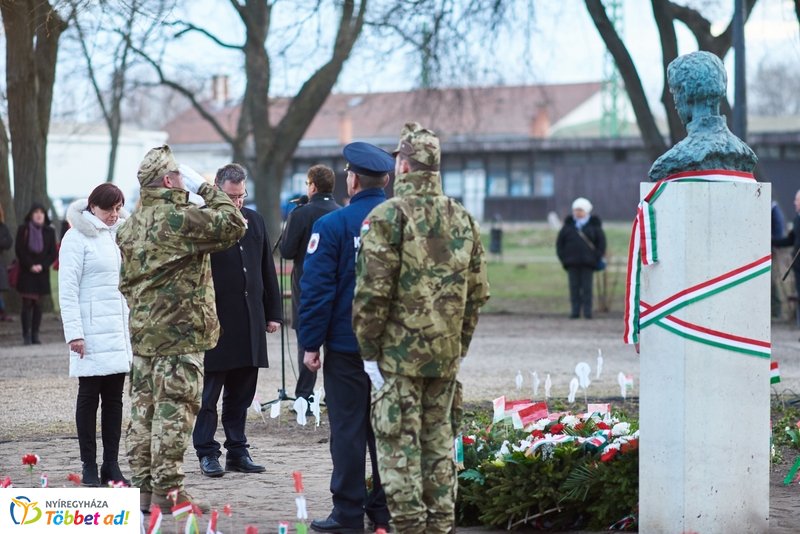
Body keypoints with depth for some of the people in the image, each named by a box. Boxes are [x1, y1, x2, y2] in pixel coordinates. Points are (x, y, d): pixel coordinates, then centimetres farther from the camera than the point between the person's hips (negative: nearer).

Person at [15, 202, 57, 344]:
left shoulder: (49, 231, 7)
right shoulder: (23, 230, 1)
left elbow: (53, 253, 5)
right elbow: (19, 250, -3)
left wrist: (42, 266, -10)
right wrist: (30, 266, -12)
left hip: (42, 273, 2)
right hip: (26, 273, -2)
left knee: (38, 305, 2)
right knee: (27, 303, -7)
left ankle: (35, 335, 6)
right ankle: (26, 335, -5)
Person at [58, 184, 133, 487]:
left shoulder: (120, 235, 14)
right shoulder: (77, 237, -5)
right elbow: (68, 289, -9)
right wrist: (74, 331, -16)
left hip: (120, 327, 6)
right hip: (91, 330, -6)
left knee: (114, 398, 7)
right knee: (89, 396, 0)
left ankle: (111, 465, 11)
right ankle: (89, 467, 5)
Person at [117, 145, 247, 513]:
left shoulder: (131, 225, 12)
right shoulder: (180, 219, -15)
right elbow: (233, 225, -13)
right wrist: (207, 189, -2)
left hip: (142, 331, 9)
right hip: (180, 332, -9)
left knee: (144, 410, 11)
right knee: (174, 411, -5)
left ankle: (142, 488, 15)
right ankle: (166, 490, -4)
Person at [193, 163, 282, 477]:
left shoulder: (254, 221, 12)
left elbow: (267, 270, 16)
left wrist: (273, 313, 14)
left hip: (250, 323, 6)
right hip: (215, 322, -6)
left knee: (241, 394, 11)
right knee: (209, 393, 1)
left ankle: (237, 451, 18)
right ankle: (207, 453, 8)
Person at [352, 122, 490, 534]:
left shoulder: (388, 216, -10)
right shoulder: (463, 219, 8)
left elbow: (372, 291, -14)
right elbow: (477, 293, 11)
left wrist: (368, 351, -7)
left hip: (398, 353, -6)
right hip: (446, 354, 6)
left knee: (398, 443, -1)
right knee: (439, 441, 13)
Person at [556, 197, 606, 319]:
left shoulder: (594, 225, 4)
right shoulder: (568, 225, 8)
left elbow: (601, 242, 5)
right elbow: (560, 242, 10)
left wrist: (597, 259, -4)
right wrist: (563, 258, 0)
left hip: (588, 263, -2)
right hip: (572, 263, 2)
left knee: (587, 287, -3)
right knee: (574, 287, -1)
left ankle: (587, 311, -1)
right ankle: (575, 311, 1)